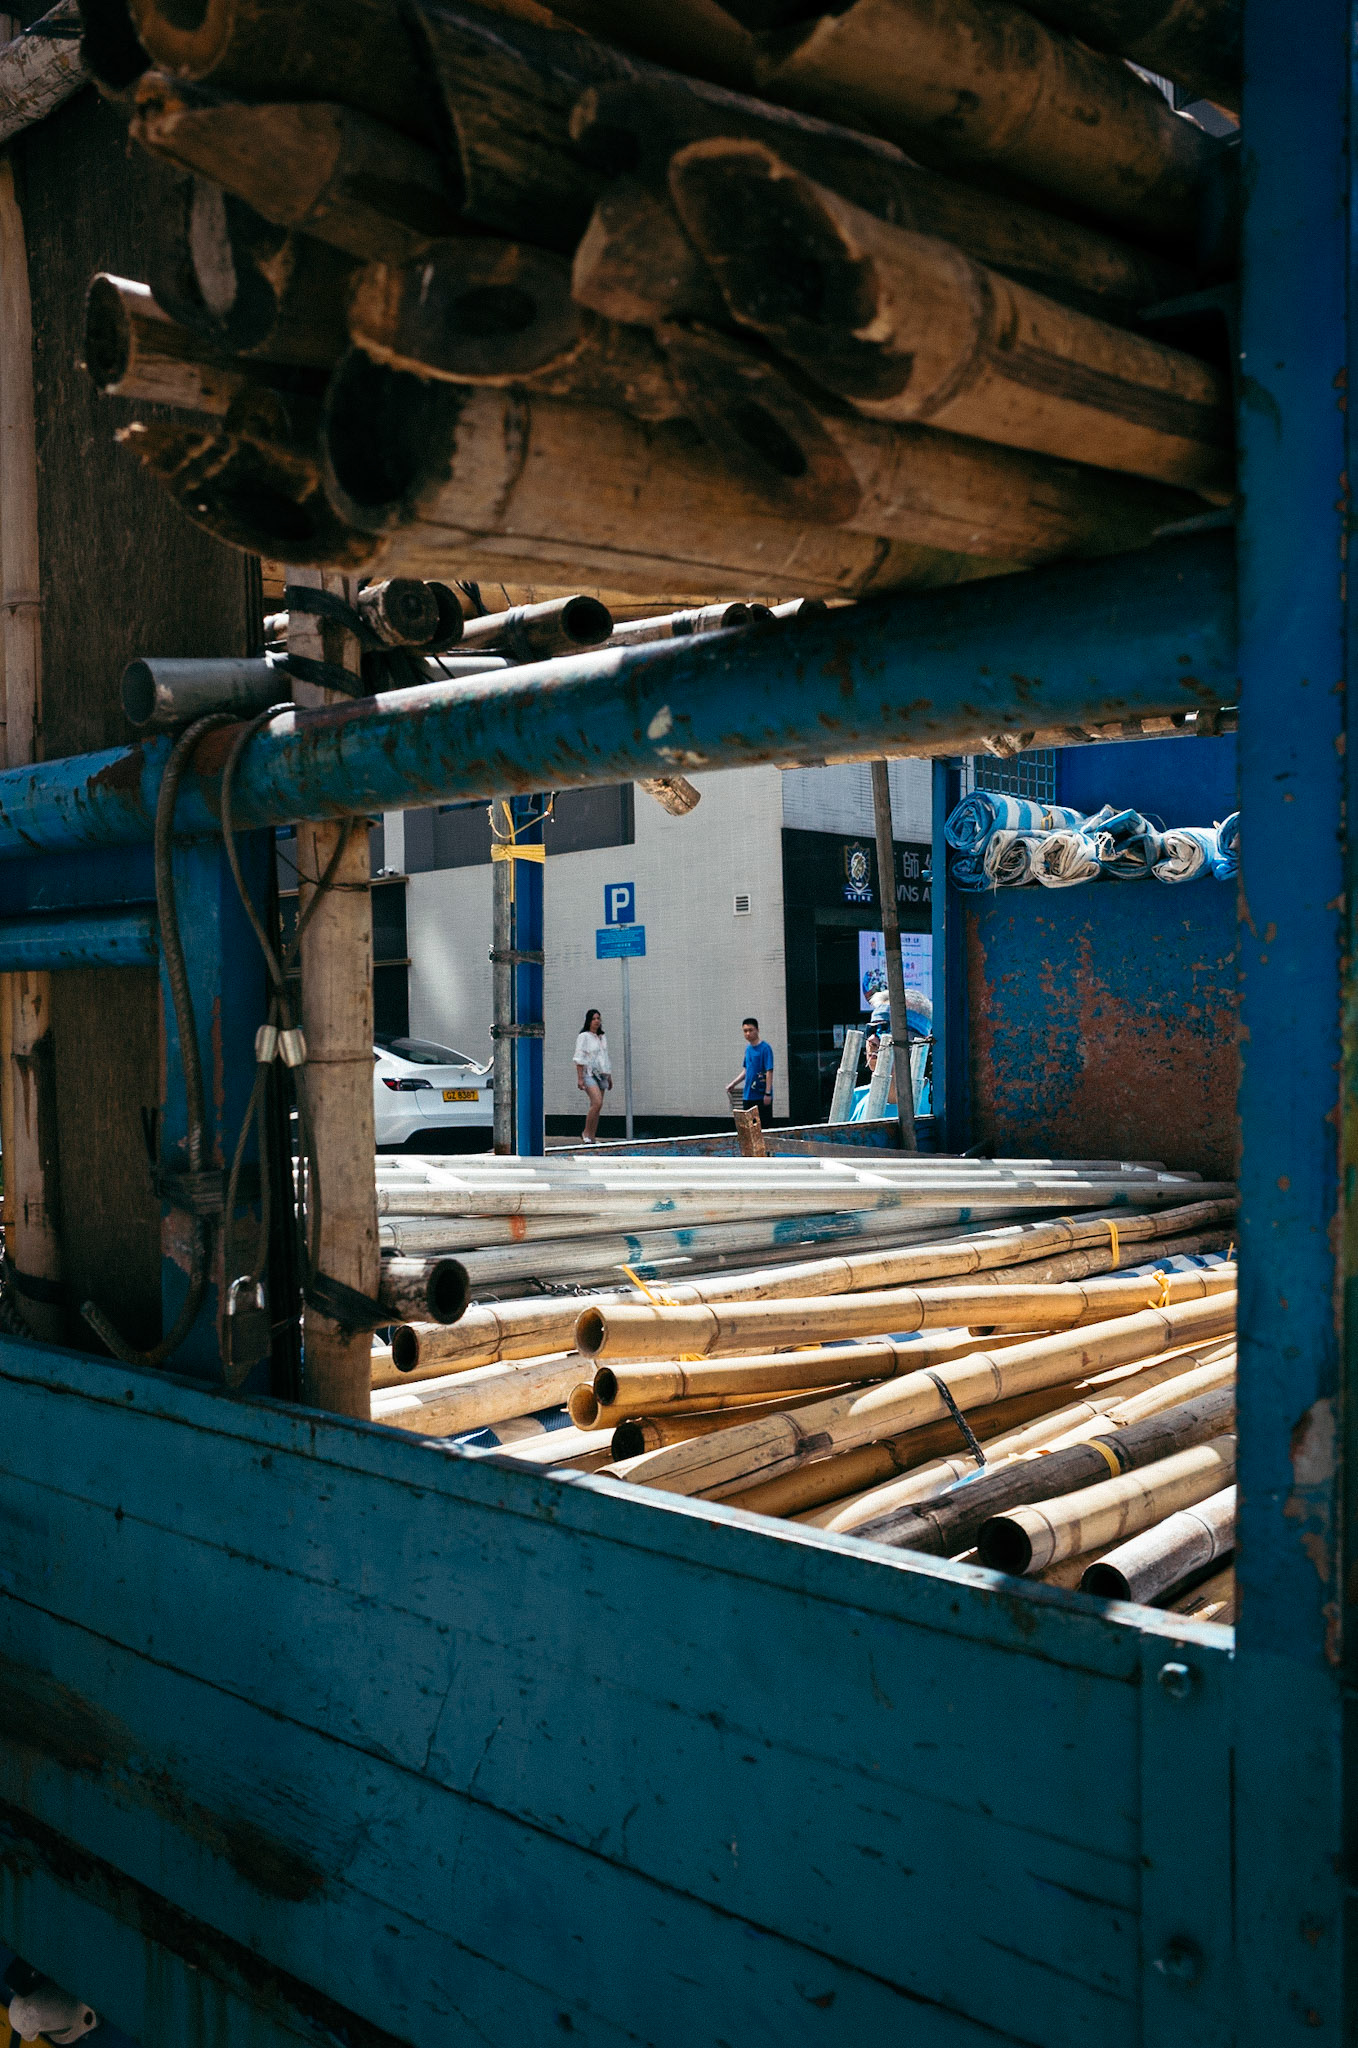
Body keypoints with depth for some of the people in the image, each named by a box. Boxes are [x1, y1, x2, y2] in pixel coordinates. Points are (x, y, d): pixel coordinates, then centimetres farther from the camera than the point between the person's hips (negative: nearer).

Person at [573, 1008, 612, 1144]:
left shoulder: (602, 1037, 17)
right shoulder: (584, 1037, -4)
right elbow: (579, 1059, -9)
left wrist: (609, 1077, 21)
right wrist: (580, 1078, -16)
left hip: (601, 1075, 7)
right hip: (589, 1074, -7)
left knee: (595, 1107, 3)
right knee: (597, 1103, -22)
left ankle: (592, 1138, 5)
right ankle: (587, 1132, -11)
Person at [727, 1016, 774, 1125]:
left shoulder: (765, 1048, -11)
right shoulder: (748, 1049, 12)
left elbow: (769, 1072, -15)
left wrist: (768, 1093, -19)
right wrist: (733, 1084, 17)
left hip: (761, 1096, -7)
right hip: (748, 1096, 7)